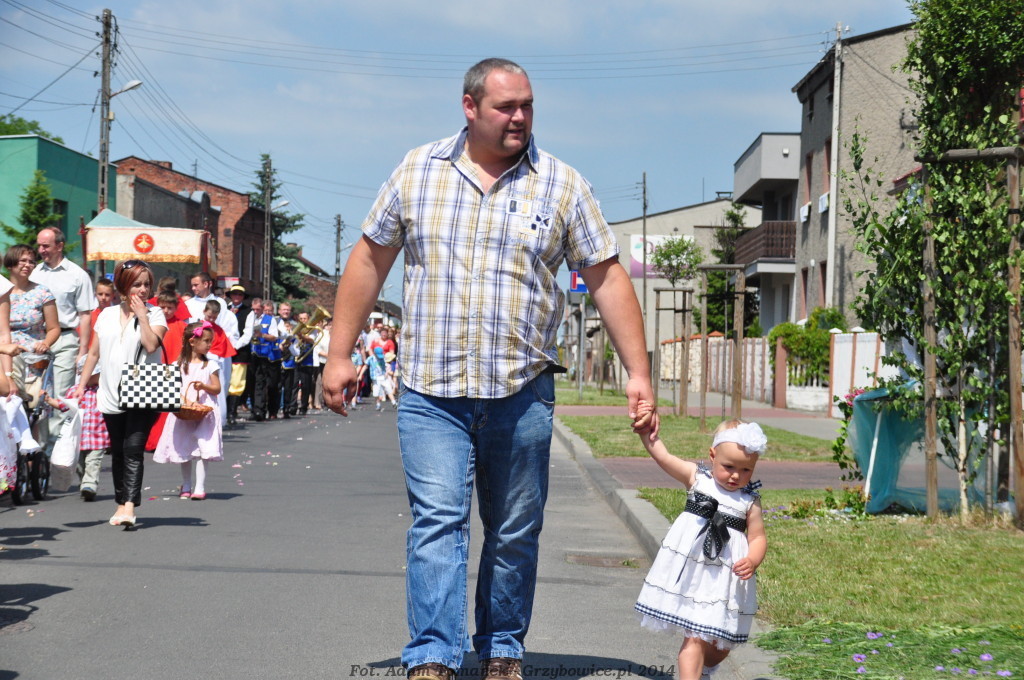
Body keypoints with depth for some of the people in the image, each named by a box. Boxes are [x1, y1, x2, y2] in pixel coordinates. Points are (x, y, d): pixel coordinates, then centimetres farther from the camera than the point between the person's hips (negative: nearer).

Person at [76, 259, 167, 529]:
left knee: (133, 449, -15)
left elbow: (151, 344, -16)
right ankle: (121, 502, 23)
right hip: (111, 395, 4)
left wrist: (141, 314, -11)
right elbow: (94, 353, 16)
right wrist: (81, 384, 12)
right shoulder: (107, 315, 12)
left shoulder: (155, 314, 1)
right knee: (118, 452, 12)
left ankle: (130, 505, -22)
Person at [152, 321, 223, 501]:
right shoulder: (179, 364, 5)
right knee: (184, 451, 8)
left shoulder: (211, 365, 4)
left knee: (202, 451, -10)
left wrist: (204, 386, -16)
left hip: (205, 411, -2)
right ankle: (186, 486, 20)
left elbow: (217, 389, 2)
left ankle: (200, 488, -10)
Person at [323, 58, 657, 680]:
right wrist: (340, 354, 8)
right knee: (437, 521, -10)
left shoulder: (562, 184, 3)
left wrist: (639, 373, -1)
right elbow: (370, 259, 11)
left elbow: (607, 277, 4)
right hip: (431, 391, 0)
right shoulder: (418, 171, 6)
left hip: (522, 392, 1)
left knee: (516, 533, 7)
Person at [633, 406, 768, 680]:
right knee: (696, 637, -8)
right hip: (691, 571, -2)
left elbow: (758, 537, -1)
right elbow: (660, 453, -3)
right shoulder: (697, 478, -1)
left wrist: (752, 561, -21)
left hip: (726, 575, 2)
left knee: (721, 644, 13)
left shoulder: (750, 502, 0)